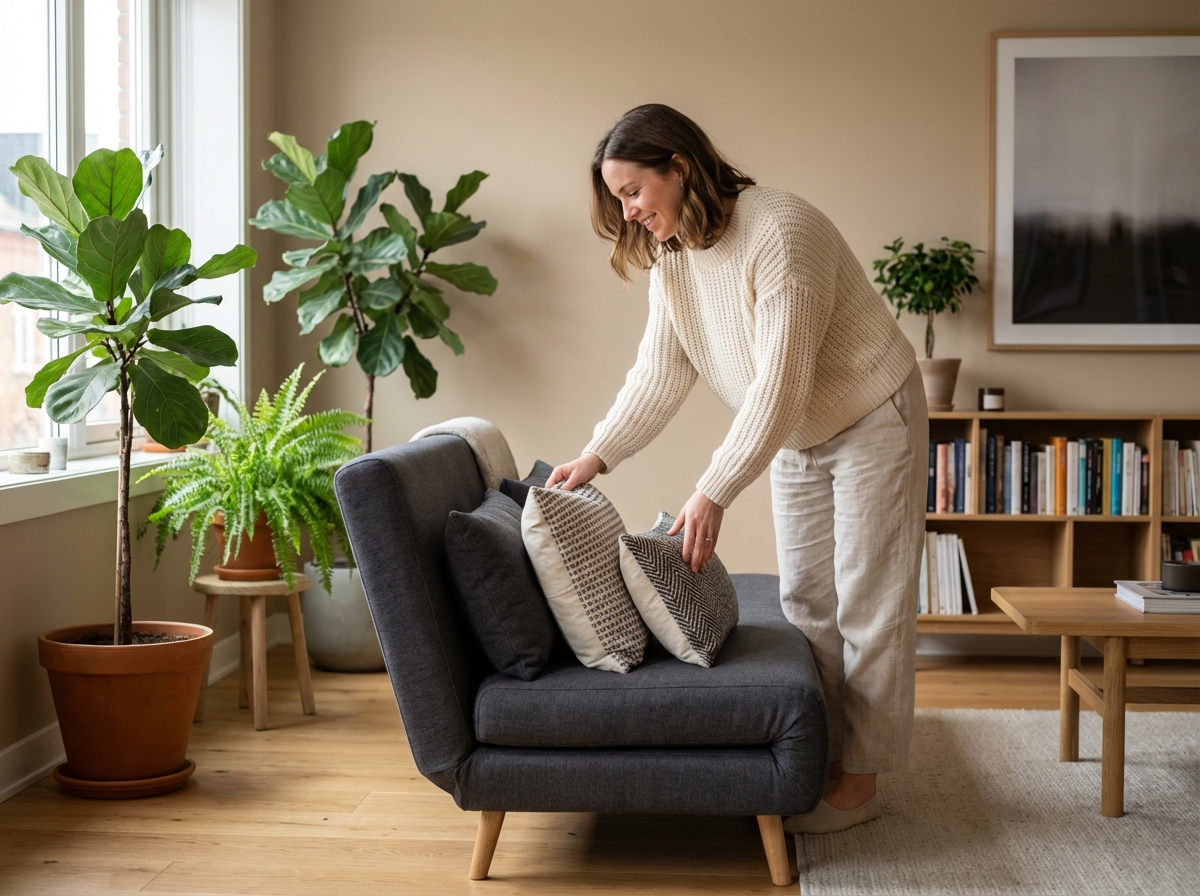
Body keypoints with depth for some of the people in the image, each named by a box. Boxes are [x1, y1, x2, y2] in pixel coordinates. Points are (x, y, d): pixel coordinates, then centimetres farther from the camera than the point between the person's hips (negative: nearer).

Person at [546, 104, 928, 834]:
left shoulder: (781, 232, -31)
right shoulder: (672, 257, -4)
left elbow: (780, 382, -34)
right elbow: (659, 372, -2)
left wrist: (714, 493, -36)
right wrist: (596, 457, -13)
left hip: (872, 423, -8)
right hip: (797, 437, 8)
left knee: (868, 604, -2)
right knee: (806, 602, 11)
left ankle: (861, 779, 5)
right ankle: (823, 757, 21)